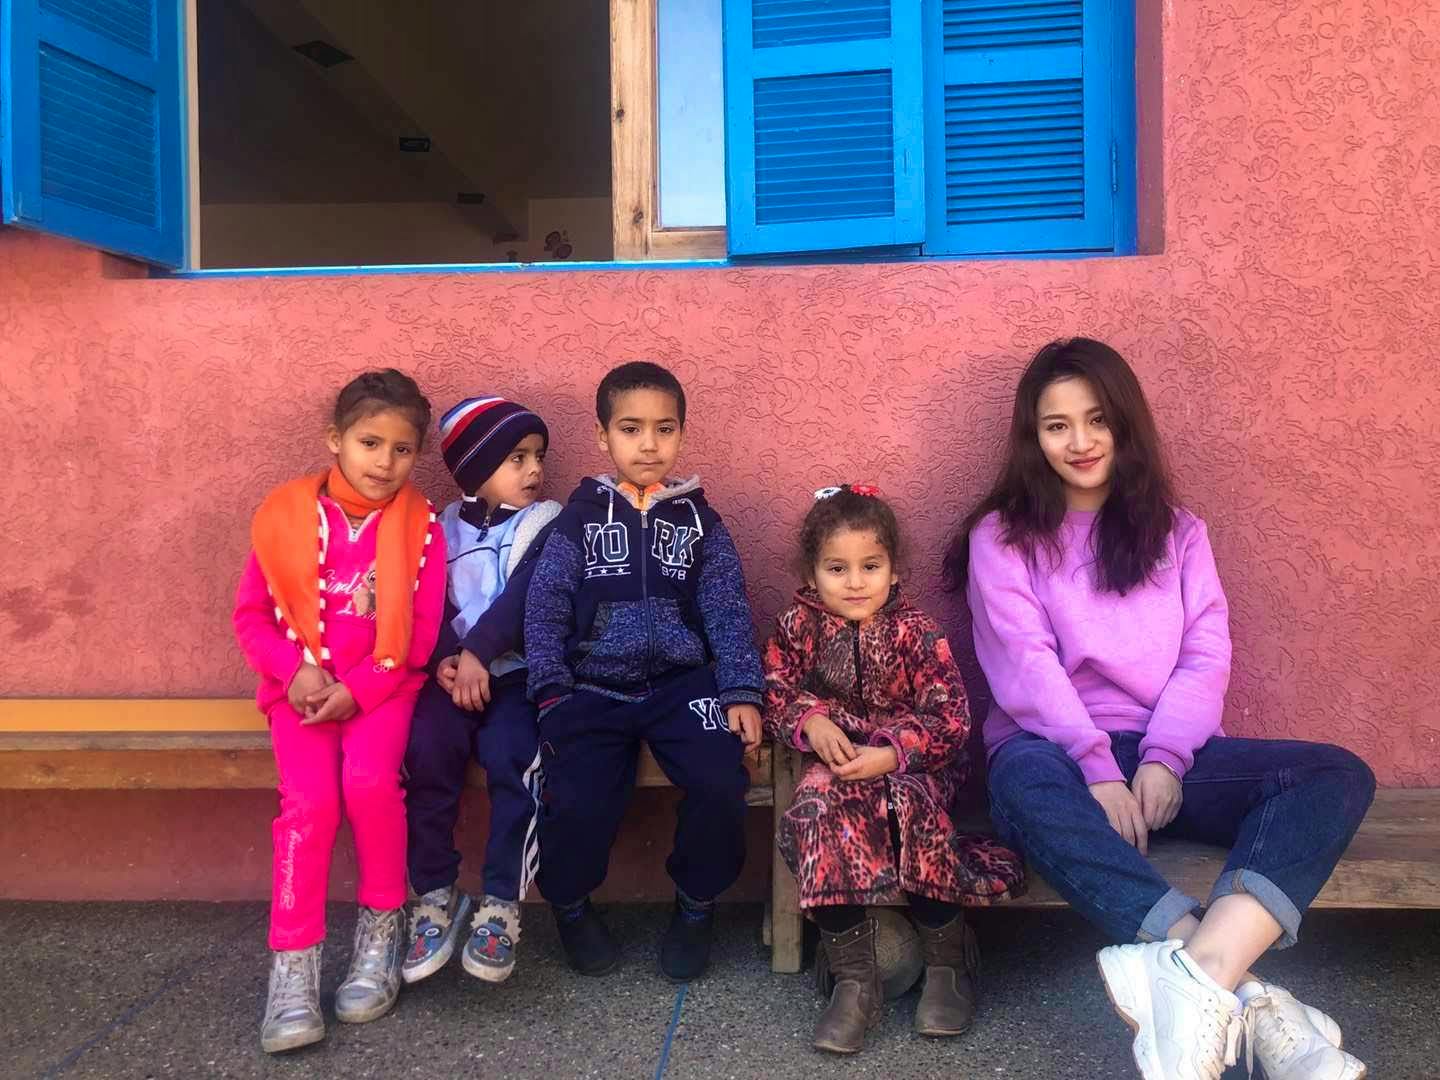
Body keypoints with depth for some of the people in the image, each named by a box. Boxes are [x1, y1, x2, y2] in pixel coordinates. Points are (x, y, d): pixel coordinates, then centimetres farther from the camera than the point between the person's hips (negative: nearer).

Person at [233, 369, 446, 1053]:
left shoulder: (420, 525, -3)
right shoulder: (286, 513, 0)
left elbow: (419, 633, -5)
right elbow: (252, 615, 5)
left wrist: (354, 691, -16)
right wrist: (297, 670, -12)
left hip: (383, 685, -1)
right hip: (303, 687, 1)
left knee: (369, 779, -27)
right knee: (310, 800, -21)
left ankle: (380, 932, -4)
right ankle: (294, 967, -9)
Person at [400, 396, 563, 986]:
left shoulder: (548, 524, 6)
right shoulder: (445, 528, 15)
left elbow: (523, 600, -8)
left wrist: (477, 653, -17)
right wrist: (445, 659, -12)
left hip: (519, 673, -2)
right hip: (455, 672, 2)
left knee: (512, 756, -29)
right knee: (425, 750, -25)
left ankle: (501, 904, -14)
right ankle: (435, 895, -9)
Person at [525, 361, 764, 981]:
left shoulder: (699, 521, 9)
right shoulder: (579, 517, 6)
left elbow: (728, 612, 4)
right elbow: (544, 608, 2)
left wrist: (742, 693, -7)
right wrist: (552, 694, -9)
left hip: (681, 683, 1)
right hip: (593, 689, 0)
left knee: (721, 784, -24)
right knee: (575, 801, -23)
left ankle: (696, 904, 7)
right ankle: (570, 905, 12)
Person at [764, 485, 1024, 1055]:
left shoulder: (915, 631, -7)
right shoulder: (797, 627, 0)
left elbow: (950, 717, -10)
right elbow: (776, 694, 4)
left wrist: (891, 754, -24)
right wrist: (809, 721, -17)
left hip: (910, 762, -1)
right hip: (834, 760, 2)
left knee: (911, 803, -32)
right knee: (818, 811, -30)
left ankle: (950, 960, -7)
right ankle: (854, 977, -19)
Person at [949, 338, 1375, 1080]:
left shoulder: (1176, 531, 16)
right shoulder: (1001, 537, 7)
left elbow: (1207, 658, 4)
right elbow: (1025, 666, -7)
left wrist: (1162, 758, -14)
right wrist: (1099, 769, -20)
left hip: (1167, 754, 4)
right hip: (1056, 750, -3)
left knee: (1338, 775, -22)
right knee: (1025, 785, -39)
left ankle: (1203, 977, -44)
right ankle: (1243, 997, -46)